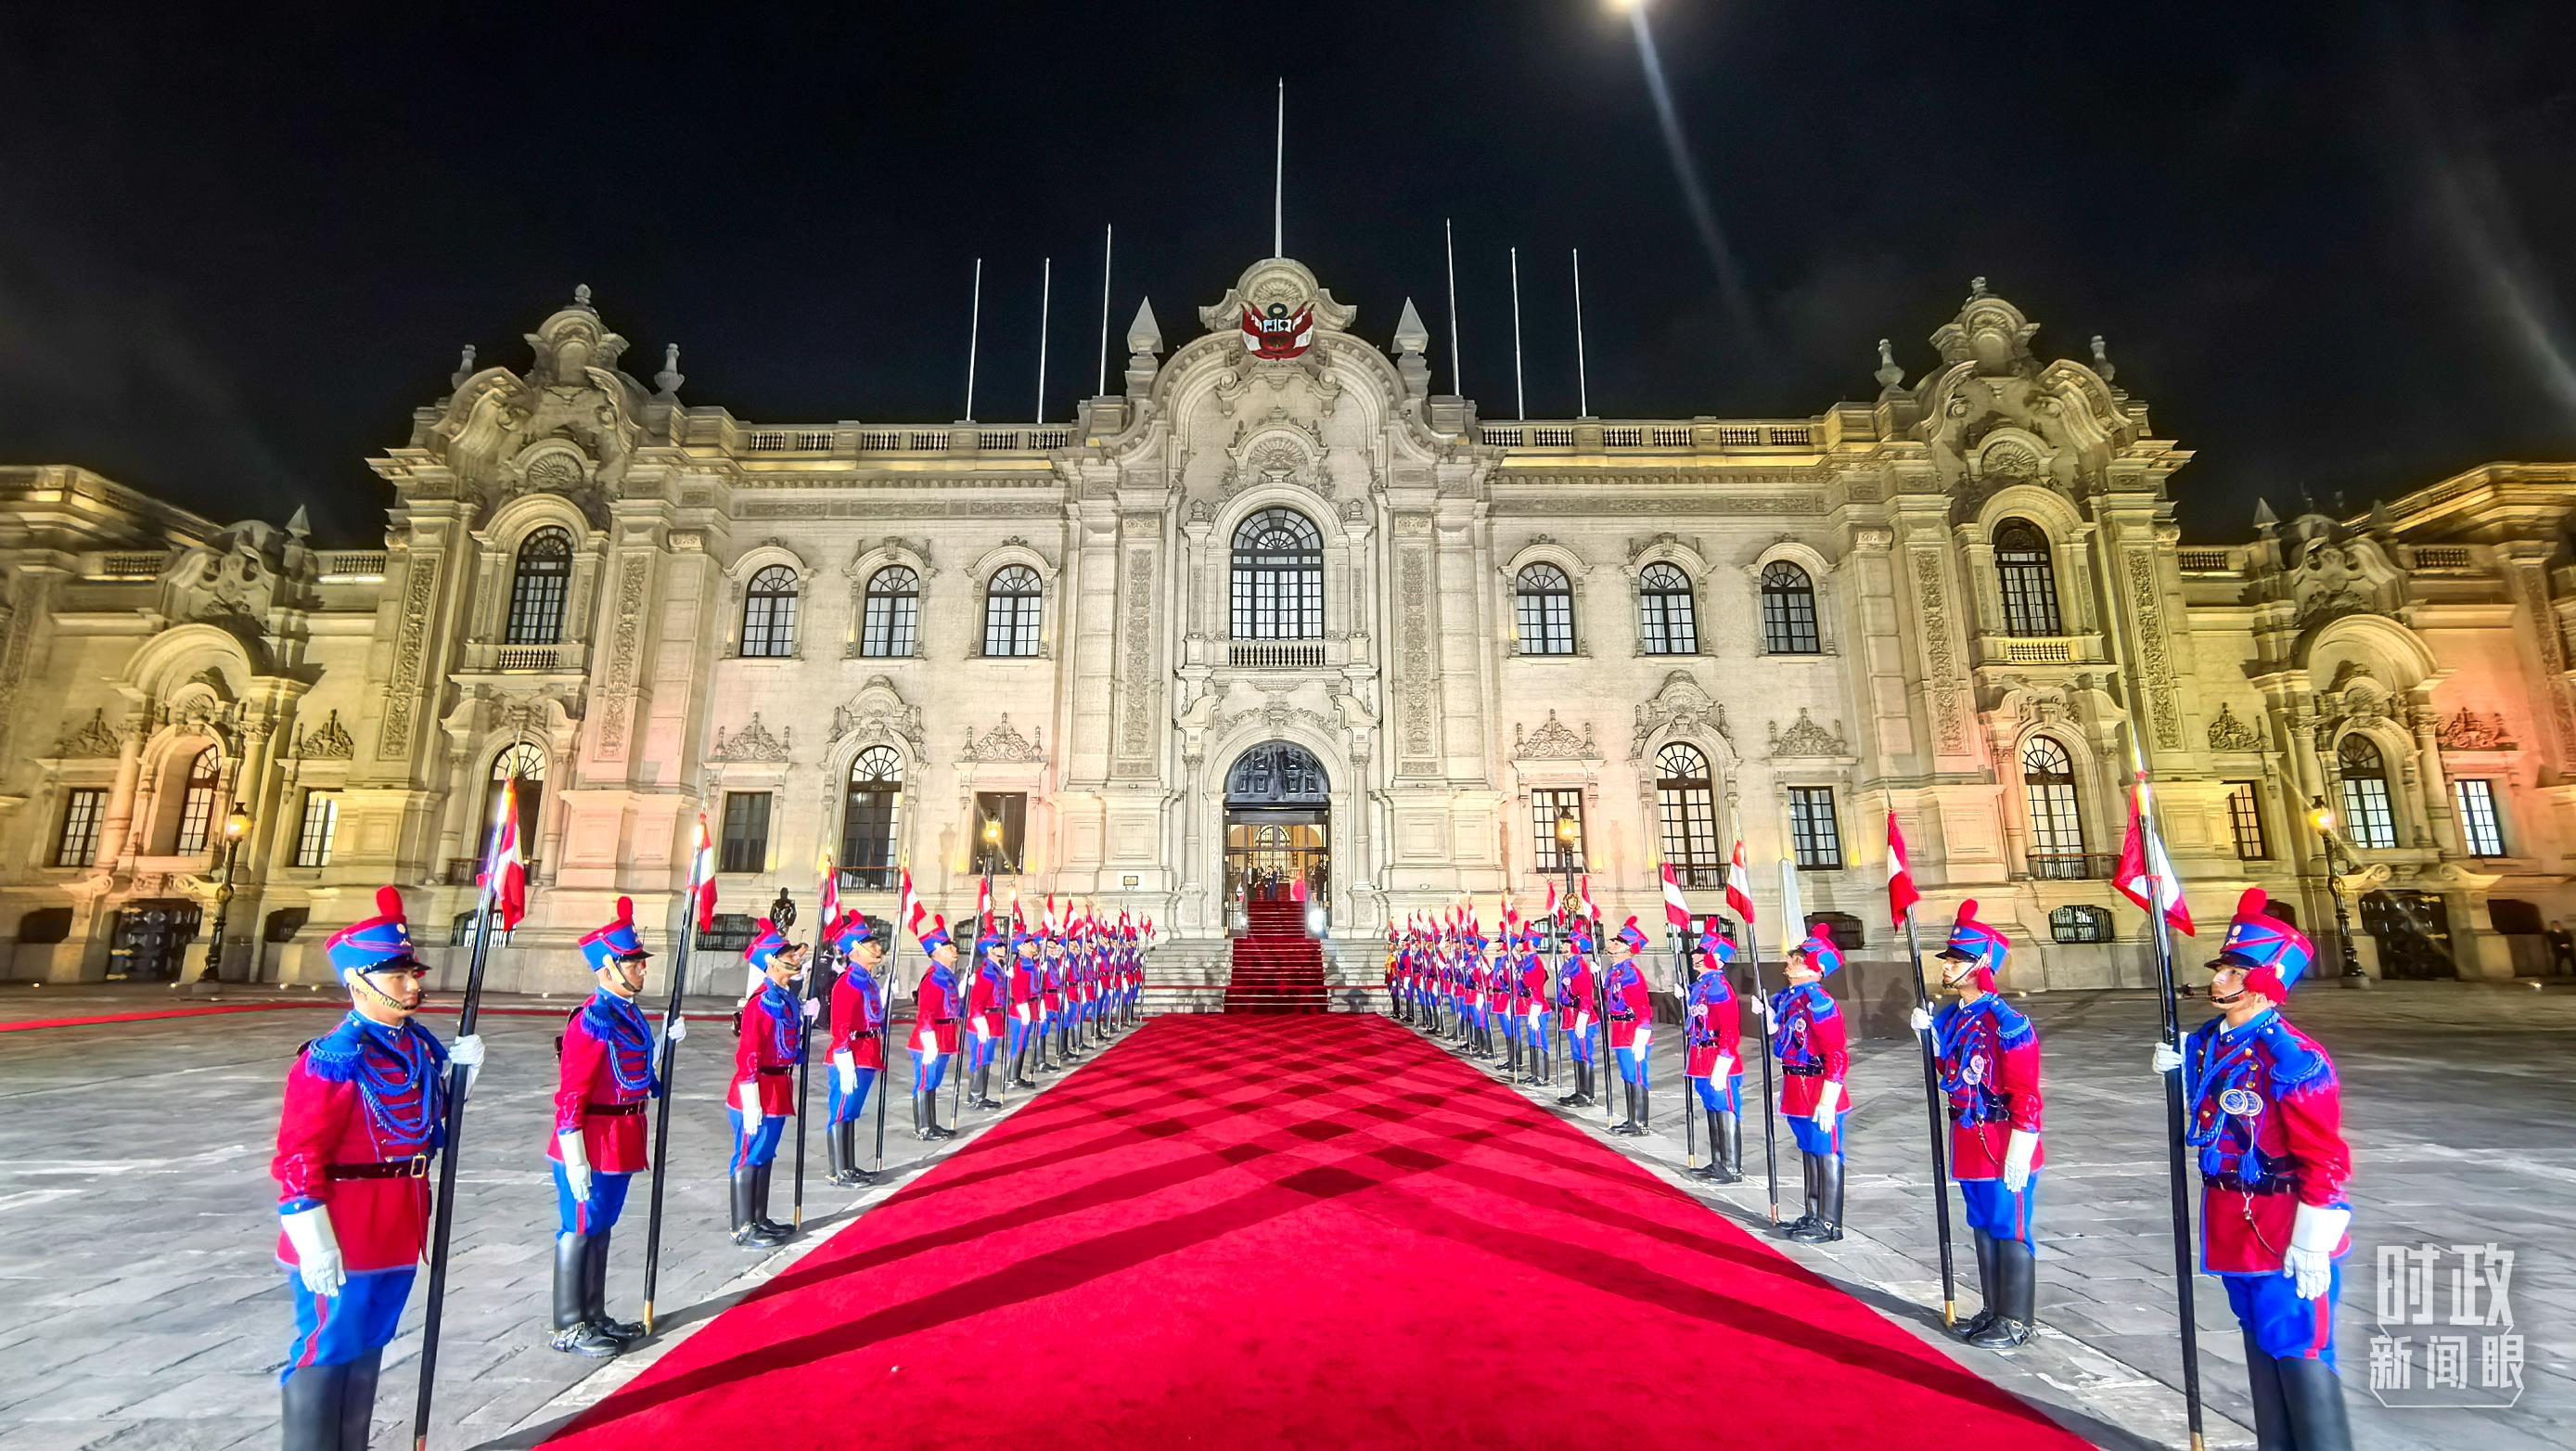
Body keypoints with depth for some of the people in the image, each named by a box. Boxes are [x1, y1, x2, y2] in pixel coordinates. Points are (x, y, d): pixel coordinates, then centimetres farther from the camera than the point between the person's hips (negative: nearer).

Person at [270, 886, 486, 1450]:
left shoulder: (421, 1045, 4)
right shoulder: (333, 1060, -19)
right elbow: (297, 1160, -19)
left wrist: (459, 1071, -1)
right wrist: (315, 1245, -19)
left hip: (399, 1234, 8)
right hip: (343, 1243, -8)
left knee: (368, 1350, 20)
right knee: (324, 1355, 7)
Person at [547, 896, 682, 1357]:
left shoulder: (632, 1013, 8)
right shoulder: (591, 1021, -19)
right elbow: (570, 1095, -20)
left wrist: (668, 1041, 3)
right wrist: (574, 1160, -20)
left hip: (622, 1144, 9)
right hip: (593, 1146, -9)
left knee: (600, 1229, 18)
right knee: (578, 1231, 5)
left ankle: (595, 1317, 30)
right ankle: (569, 1329, 18)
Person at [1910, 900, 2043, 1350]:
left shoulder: (2008, 1024, -19)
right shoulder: (1951, 1016, 5)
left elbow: (2026, 1096, -19)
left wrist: (2019, 1155, -19)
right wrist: (1929, 1032, 3)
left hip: (2002, 1148, -8)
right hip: (1967, 1143, 8)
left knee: (2010, 1232, 5)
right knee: (1982, 1228, 18)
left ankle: (2015, 1323, 18)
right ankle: (1993, 1312, 31)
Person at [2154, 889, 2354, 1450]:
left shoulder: (2294, 1060, -20)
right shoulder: (2204, 1042, 2)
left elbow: (2325, 1162, -19)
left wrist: (2310, 1246, -19)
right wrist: (2177, 1075, 1)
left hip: (2286, 1237, -8)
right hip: (2231, 1230, 8)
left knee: (2300, 1355, 4)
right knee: (2261, 1347, 20)